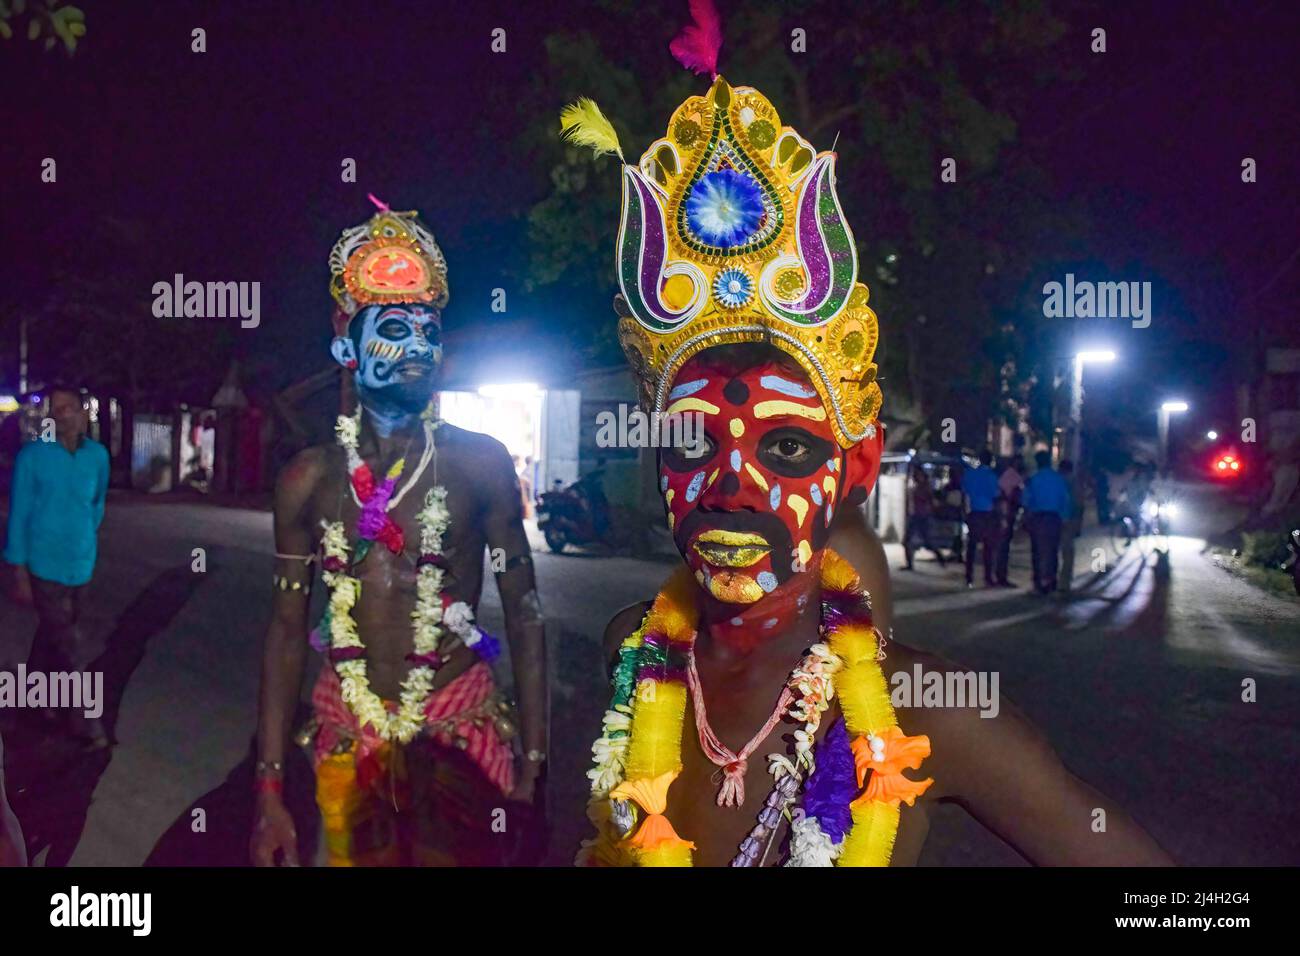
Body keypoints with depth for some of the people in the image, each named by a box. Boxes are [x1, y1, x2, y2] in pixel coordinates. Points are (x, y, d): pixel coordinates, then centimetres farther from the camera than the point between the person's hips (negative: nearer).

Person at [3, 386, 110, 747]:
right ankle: (85, 723, 6)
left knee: (54, 634, 18)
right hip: (45, 565, -4)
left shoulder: (98, 455, 0)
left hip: (81, 564, 4)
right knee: (69, 648, -3)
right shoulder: (32, 455, -12)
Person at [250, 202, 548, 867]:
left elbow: (523, 615, -2)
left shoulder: (479, 463, -3)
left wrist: (532, 766, -7)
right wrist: (269, 791, 2)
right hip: (347, 737, 2)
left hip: (458, 733, -2)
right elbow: (287, 629, 6)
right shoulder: (309, 479, 2)